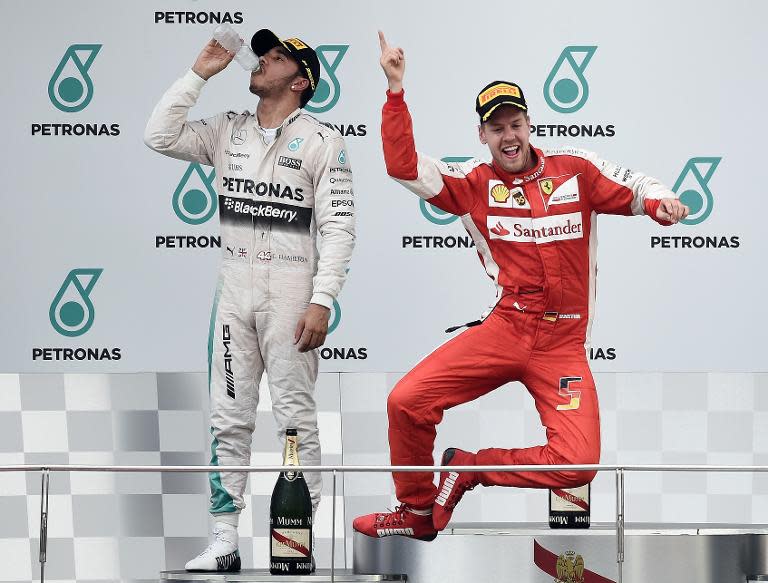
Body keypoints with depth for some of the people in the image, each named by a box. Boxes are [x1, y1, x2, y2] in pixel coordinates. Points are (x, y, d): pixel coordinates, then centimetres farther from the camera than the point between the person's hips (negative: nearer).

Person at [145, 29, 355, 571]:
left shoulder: (322, 140, -3)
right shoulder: (228, 130, 12)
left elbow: (339, 228, -7)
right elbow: (160, 136, 1)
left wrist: (321, 302, -16)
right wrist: (199, 74, -1)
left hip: (291, 290, -5)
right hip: (233, 288, 5)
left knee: (296, 415, -3)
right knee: (228, 418, 4)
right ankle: (224, 540, 8)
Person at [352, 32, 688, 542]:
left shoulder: (575, 170, 4)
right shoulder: (474, 184, 4)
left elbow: (633, 191, 11)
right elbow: (403, 165, -6)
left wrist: (659, 202, -13)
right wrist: (396, 89, -12)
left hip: (562, 344, 0)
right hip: (504, 331, 0)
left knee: (578, 463, -19)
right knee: (407, 401, -15)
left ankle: (467, 468, 5)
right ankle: (417, 513, 10)